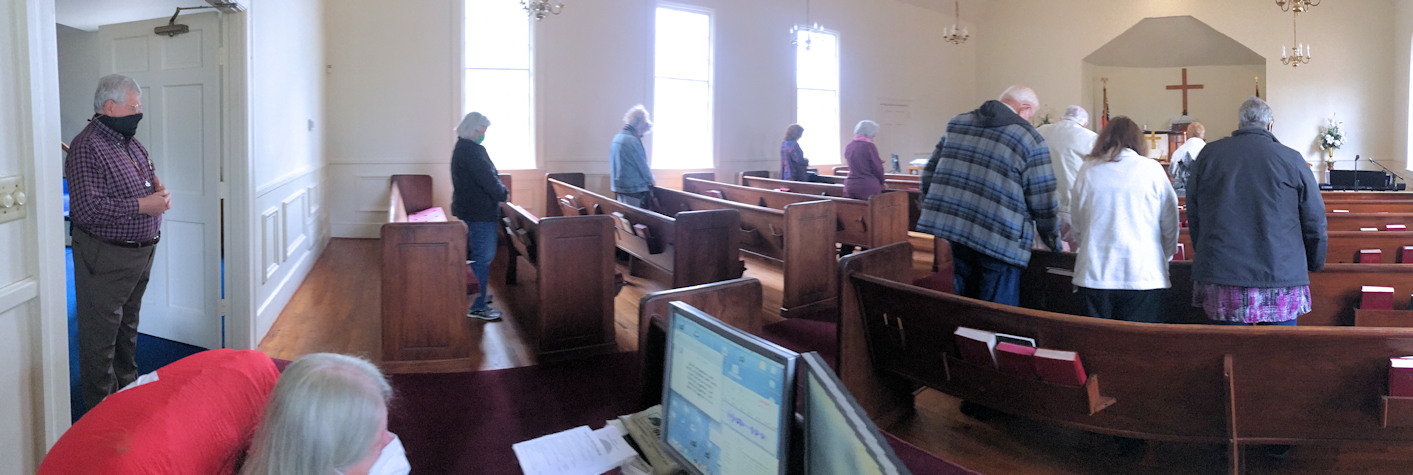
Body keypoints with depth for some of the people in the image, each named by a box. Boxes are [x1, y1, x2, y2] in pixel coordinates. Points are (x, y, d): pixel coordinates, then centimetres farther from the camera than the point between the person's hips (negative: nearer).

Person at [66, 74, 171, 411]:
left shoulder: (132, 144, 13)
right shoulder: (87, 147, -17)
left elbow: (149, 182, 25)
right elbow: (86, 209, -26)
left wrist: (159, 192, 1)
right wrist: (142, 206, -23)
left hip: (142, 252, 9)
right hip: (106, 259, -9)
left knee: (128, 327, 22)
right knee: (101, 336, 0)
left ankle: (128, 390, 37)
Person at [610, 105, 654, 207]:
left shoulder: (617, 138, 11)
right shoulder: (632, 140, -18)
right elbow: (642, 165, -12)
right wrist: (650, 180, 5)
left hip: (618, 187, 9)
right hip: (633, 188, -9)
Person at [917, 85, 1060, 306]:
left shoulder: (957, 124, 13)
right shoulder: (1030, 140, -2)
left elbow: (929, 173, 15)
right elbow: (1043, 203, 0)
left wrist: (934, 213, 25)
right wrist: (1056, 244, 14)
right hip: (999, 243, -5)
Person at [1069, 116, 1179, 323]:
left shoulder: (1087, 170, 5)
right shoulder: (1152, 169, 0)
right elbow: (1170, 224, 7)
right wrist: (1163, 258, 22)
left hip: (1094, 273, 2)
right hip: (1143, 275, -2)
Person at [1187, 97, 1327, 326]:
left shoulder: (1208, 154, 6)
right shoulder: (1291, 159, 1)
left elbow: (1193, 216, 12)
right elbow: (1315, 220, 6)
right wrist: (1313, 264, 21)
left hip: (1220, 275, 1)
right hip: (1280, 273, -1)